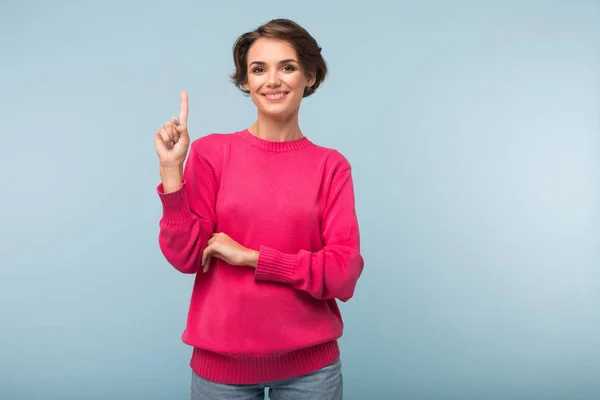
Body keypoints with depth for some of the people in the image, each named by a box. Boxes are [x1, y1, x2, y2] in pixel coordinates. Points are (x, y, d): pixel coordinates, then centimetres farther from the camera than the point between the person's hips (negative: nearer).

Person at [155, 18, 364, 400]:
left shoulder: (331, 166, -4)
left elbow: (344, 274, -10)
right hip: (222, 360, 0)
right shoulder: (211, 151, -4)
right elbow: (186, 256, -7)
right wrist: (171, 168, -16)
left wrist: (252, 256, -16)